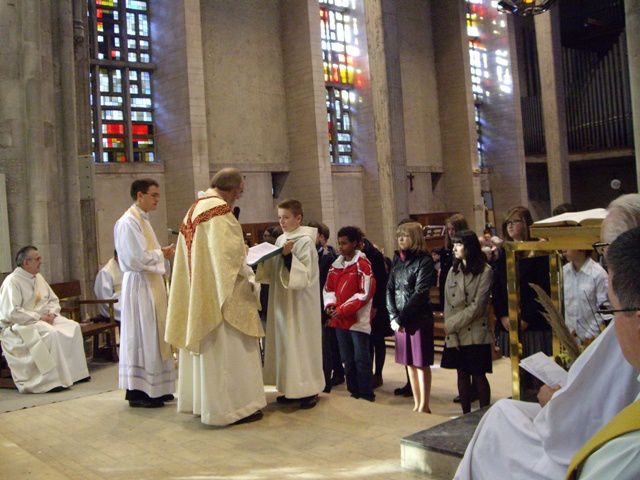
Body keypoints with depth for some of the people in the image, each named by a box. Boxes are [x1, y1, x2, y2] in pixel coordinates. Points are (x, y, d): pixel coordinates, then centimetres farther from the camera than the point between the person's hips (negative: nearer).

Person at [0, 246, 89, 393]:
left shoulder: (38, 277, 12)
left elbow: (53, 300, 19)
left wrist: (52, 312, -2)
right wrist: (38, 317, -21)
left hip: (43, 318, 8)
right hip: (18, 325, -8)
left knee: (73, 327, -10)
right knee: (51, 334, -33)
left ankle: (75, 373, -5)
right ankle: (53, 380, -28)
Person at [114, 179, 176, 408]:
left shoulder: (142, 220, 16)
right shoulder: (129, 222, -15)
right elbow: (137, 258, -21)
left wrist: (161, 252, 5)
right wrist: (161, 254, -9)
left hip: (151, 284, 10)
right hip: (139, 285, -10)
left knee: (154, 335, 12)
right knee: (141, 336, -5)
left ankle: (154, 387, 19)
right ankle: (138, 391, 3)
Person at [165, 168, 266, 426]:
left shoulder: (194, 209, 14)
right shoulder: (219, 210, -15)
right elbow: (230, 254, -21)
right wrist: (249, 278, -8)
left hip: (197, 293, 10)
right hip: (220, 293, -10)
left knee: (206, 348, 16)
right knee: (228, 349, -2)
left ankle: (202, 400, 24)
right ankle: (233, 405, 4)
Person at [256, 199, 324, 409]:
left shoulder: (305, 240, -11)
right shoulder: (281, 240, 10)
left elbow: (305, 274, -18)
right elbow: (274, 271, 13)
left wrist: (289, 256, -27)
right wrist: (260, 261, -1)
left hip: (300, 302, -7)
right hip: (282, 301, 7)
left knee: (301, 342, -3)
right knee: (284, 342, 10)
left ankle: (308, 390, 6)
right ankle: (291, 387, 19)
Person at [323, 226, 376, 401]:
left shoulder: (362, 264, -9)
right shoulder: (336, 265, 10)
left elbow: (365, 293, -14)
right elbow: (328, 289, 13)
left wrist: (343, 309, -17)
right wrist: (330, 305, -7)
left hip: (358, 319, -6)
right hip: (339, 319, 6)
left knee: (361, 358, -2)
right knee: (347, 359, 14)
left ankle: (366, 394, 9)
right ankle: (354, 391, 26)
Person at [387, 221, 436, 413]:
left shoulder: (424, 261, -8)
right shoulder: (398, 260, 10)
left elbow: (420, 294, -14)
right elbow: (389, 289, 7)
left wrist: (402, 318, -13)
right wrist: (393, 317, -4)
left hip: (419, 319, -6)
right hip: (400, 320, 6)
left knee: (421, 363, 2)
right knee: (409, 363, 12)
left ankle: (424, 406, 13)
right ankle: (416, 404, 23)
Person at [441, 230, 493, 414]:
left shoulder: (485, 271, -8)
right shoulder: (453, 271, 9)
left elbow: (477, 306, -13)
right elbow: (448, 304, 4)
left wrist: (452, 324, -11)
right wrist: (451, 335, -6)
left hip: (476, 334, -5)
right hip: (455, 335, 5)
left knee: (479, 376, 1)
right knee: (462, 375, 10)